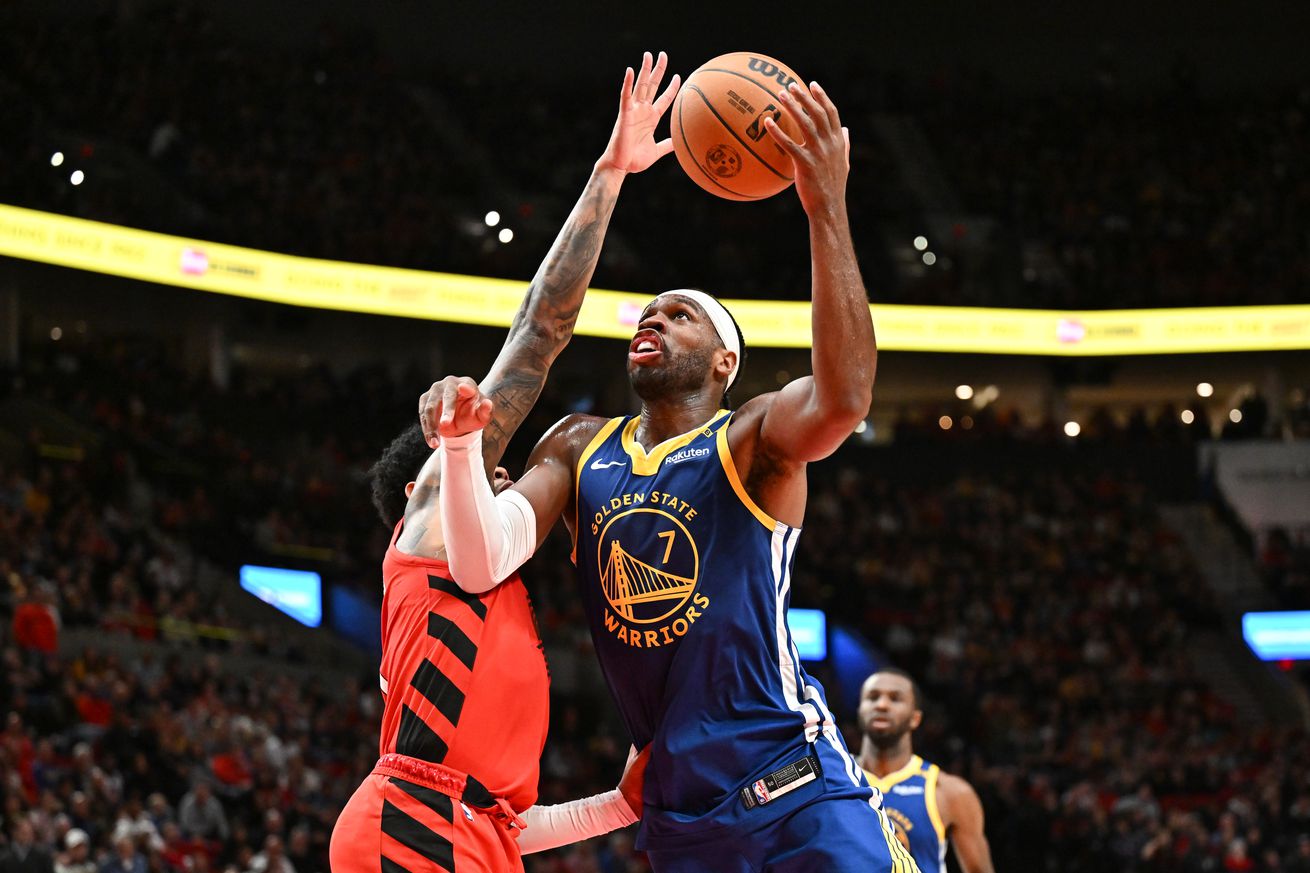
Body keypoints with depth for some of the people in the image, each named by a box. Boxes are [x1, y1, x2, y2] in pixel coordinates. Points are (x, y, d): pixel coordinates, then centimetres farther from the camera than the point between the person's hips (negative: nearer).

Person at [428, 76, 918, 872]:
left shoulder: (753, 439, -3)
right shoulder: (578, 450, 12)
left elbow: (843, 399, -26)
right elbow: (483, 565, -3)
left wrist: (827, 209, -33)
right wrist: (460, 442, -21)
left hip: (796, 797, -5)